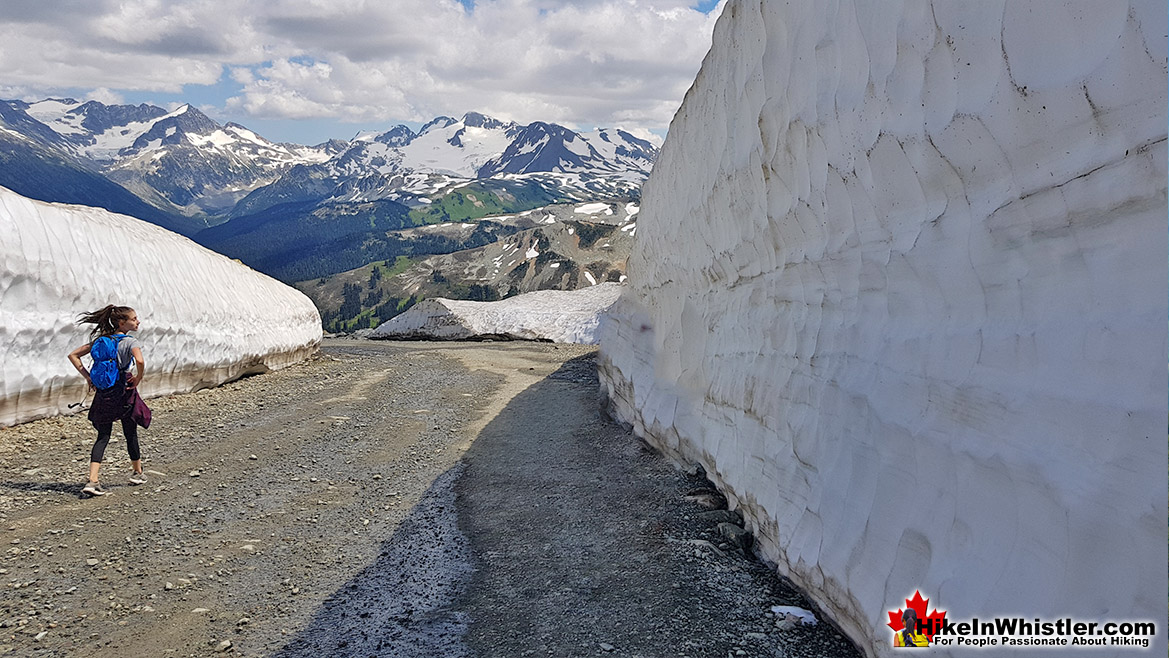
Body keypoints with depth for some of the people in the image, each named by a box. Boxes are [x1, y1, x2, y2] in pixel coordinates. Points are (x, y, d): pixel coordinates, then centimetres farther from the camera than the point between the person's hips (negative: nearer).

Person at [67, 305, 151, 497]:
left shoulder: (100, 340, 9)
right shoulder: (130, 342, -11)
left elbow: (73, 355, 12)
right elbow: (140, 361, -31)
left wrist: (88, 377, 9)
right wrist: (138, 379, -14)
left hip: (103, 393, 5)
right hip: (124, 393, -5)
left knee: (103, 436, 7)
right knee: (131, 434, 13)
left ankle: (92, 480, -7)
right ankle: (137, 472, 31)